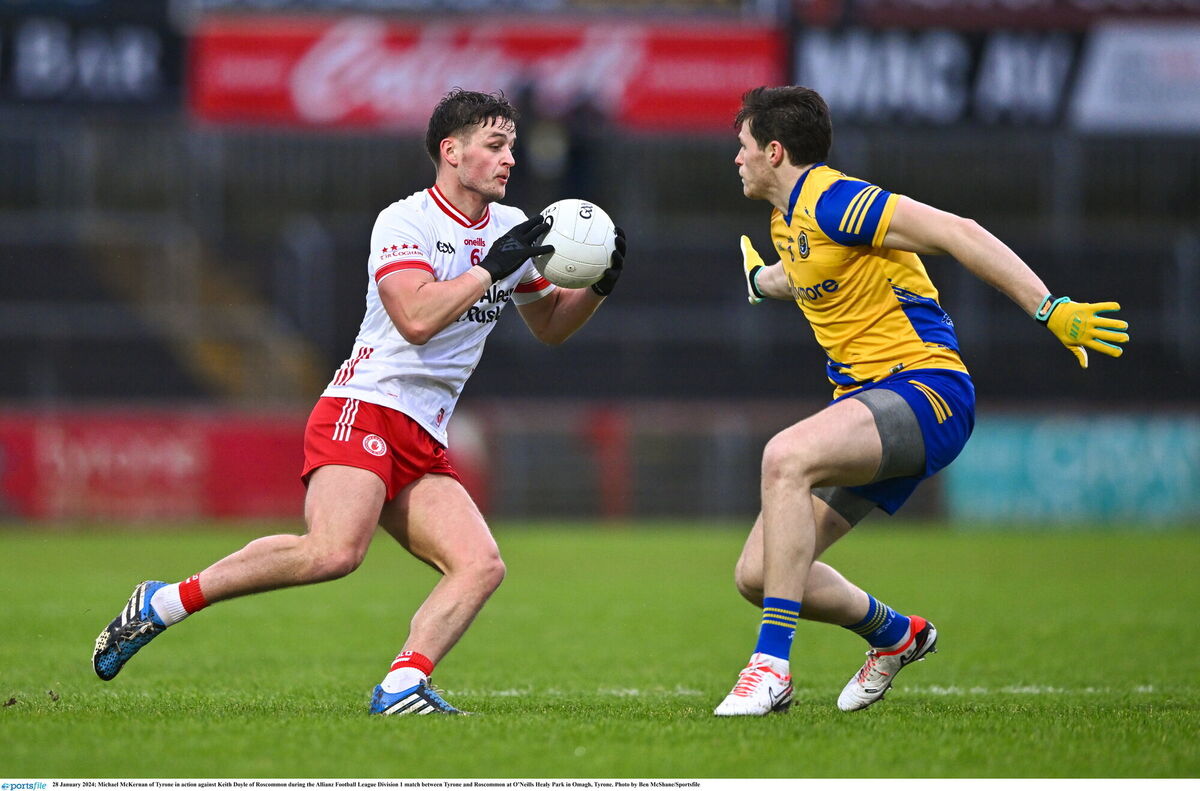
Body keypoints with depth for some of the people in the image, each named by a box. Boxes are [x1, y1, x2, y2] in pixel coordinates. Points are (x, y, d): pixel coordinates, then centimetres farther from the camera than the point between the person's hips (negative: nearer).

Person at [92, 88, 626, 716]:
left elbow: (550, 325, 29)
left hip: (425, 448, 8)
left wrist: (598, 285, 10)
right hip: (363, 411, -8)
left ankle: (402, 686, -21)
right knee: (334, 552, -29)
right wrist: (492, 267, -17)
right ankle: (164, 603, -17)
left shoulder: (512, 229, 17)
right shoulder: (404, 222, -6)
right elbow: (416, 319, -22)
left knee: (482, 566, -12)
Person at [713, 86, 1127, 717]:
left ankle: (771, 666, -37)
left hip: (924, 388, -9)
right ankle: (893, 634, 29)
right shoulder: (787, 220, 16)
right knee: (757, 575, 1)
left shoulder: (830, 199, -13)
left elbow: (956, 233, -21)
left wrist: (1050, 310, -29)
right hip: (863, 402, 9)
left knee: (786, 456, -37)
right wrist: (762, 279, 63)